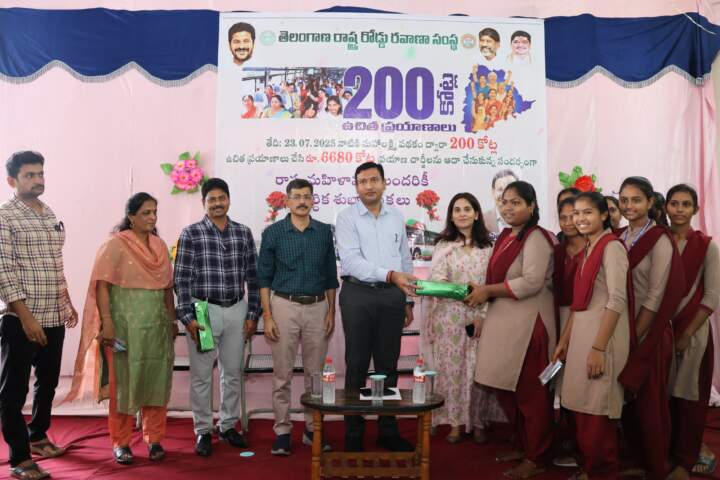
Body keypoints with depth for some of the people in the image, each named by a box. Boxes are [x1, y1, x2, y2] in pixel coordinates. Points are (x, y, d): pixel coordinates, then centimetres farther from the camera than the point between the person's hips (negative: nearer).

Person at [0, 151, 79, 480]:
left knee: (48, 382, 19)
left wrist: (67, 304, 17)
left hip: (54, 318, 7)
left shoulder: (51, 216, 12)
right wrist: (26, 317, -19)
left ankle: (38, 436, 38)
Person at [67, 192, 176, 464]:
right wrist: (107, 323, -17)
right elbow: (102, 287, -10)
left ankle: (154, 439, 19)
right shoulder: (115, 245, -5)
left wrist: (173, 320, 13)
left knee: (157, 381, 7)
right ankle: (121, 443, 16)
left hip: (158, 324, 5)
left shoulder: (160, 246, 11)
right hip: (126, 323, -5)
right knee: (124, 382, 3)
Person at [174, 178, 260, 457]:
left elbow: (252, 277, 7)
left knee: (233, 372, 12)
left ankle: (228, 426, 27)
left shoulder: (243, 233, 5)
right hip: (203, 310, -3)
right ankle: (203, 431, 19)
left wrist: (252, 314, 4)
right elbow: (182, 279, -6)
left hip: (236, 310, 3)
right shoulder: (190, 234, -4)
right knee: (201, 375, 5)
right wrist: (188, 317, -11)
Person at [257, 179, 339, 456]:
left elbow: (330, 276, 9)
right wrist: (267, 316, -7)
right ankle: (282, 432, 14)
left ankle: (312, 429, 21)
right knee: (282, 374, 3)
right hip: (284, 306, -2)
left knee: (315, 372, 9)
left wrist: (331, 312, 4)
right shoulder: (273, 233, -2)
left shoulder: (324, 232, 5)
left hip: (317, 308, 2)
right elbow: (264, 277, -1)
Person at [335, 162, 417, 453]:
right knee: (357, 365, 3)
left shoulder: (397, 217, 10)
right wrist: (390, 275, -28)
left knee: (388, 364, 10)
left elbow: (405, 260, 14)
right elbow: (350, 261, -18)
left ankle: (388, 431, 21)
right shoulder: (347, 218, -5)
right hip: (358, 295, -4)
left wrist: (408, 300, 13)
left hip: (392, 296, 4)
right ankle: (353, 434, 14)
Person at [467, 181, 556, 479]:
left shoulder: (536, 238, -12)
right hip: (504, 321, 9)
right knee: (507, 389, 14)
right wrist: (482, 292, 5)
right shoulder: (506, 236, 14)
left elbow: (531, 283, -22)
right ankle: (522, 446, 30)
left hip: (528, 323, -9)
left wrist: (488, 291, -17)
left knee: (530, 391, 0)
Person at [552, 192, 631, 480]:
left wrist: (598, 347, -22)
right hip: (580, 333, 8)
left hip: (603, 334, -8)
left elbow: (617, 301, -19)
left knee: (597, 413, -1)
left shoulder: (612, 247, -11)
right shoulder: (587, 249, 15)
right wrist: (564, 340, 15)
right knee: (582, 408, 13)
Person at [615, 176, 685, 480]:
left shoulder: (660, 240, -11)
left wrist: (636, 338, -16)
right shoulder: (618, 238, 7)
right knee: (626, 399, 13)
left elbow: (655, 298, -15)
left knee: (649, 404, 5)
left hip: (649, 333, -6)